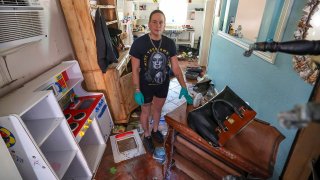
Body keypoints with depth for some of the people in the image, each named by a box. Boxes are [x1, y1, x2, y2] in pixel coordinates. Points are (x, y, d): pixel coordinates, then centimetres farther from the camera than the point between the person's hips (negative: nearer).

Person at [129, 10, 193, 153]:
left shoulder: (170, 43, -8)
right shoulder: (139, 43, -18)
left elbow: (176, 67, -6)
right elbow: (135, 69, -14)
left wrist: (184, 87, -12)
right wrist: (137, 91, -16)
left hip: (163, 85, 4)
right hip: (146, 86, -3)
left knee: (158, 109, 24)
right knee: (146, 112, 16)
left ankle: (155, 130, 52)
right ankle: (147, 136, 43)